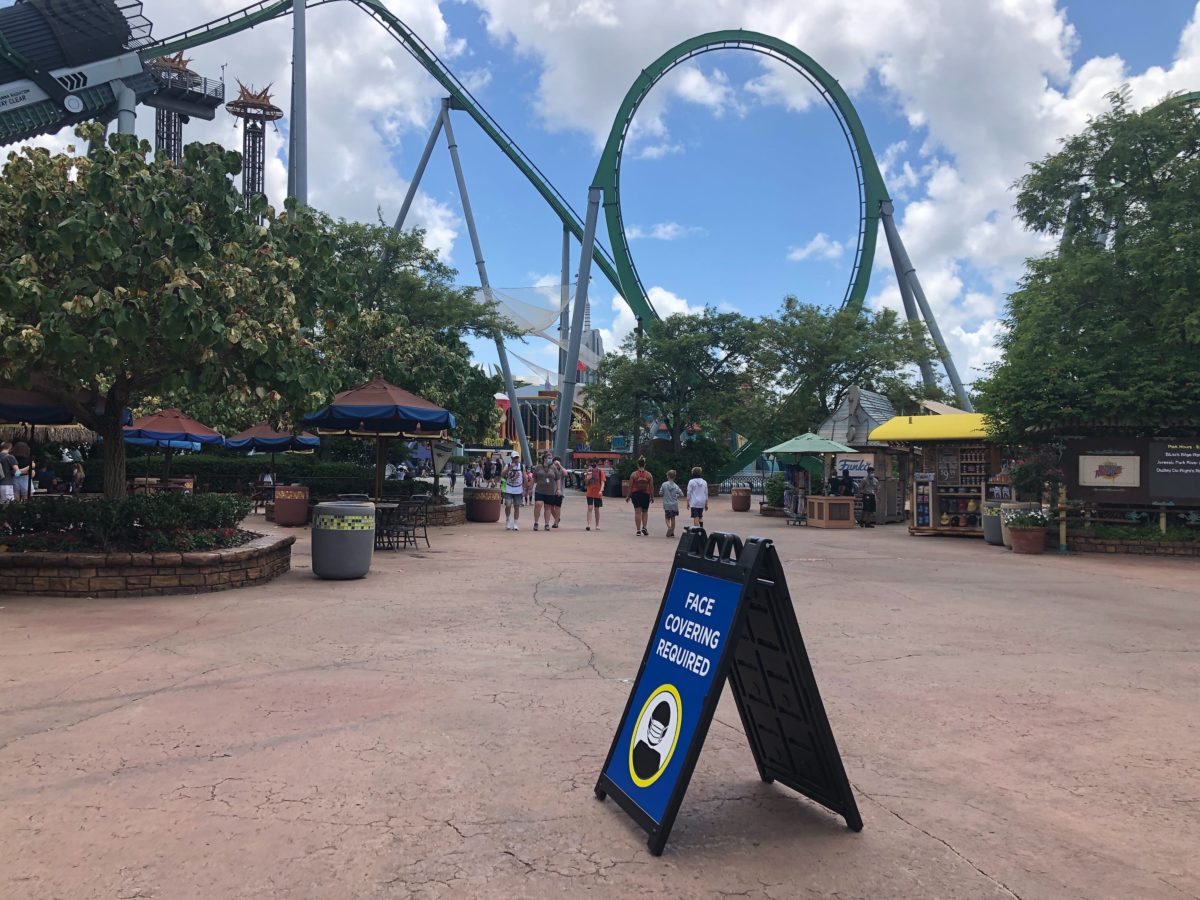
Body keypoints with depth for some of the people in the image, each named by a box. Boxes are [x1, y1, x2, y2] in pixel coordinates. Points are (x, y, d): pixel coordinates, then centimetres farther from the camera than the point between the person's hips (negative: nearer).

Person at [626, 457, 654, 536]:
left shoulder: (633, 474, -3)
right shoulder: (649, 475, 0)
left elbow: (630, 486, -2)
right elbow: (651, 487, 0)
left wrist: (629, 496, 5)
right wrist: (652, 497, 7)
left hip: (636, 494, -1)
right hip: (646, 495, 1)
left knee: (637, 512, 1)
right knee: (645, 512, 15)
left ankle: (638, 530, -1)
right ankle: (644, 527, 2)